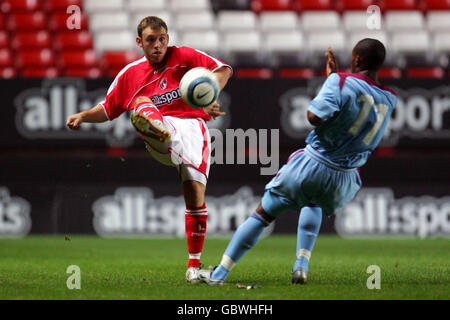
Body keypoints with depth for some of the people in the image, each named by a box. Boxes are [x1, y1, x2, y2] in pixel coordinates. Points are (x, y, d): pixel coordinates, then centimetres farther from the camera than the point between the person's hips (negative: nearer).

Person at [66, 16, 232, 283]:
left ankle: (194, 264, 3)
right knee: (143, 104, -29)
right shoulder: (131, 74, 15)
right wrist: (83, 116, 8)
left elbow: (223, 69, 5)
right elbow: (108, 108, 25)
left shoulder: (183, 57, 10)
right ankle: (155, 133, -70)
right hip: (161, 131, 1)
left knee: (195, 192, -10)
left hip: (193, 127, -1)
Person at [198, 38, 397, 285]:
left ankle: (219, 274, 12)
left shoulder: (341, 82, -14)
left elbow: (315, 116, -23)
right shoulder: (389, 100, 2)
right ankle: (301, 265, 20)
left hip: (311, 164, -5)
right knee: (313, 204, 38)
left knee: (263, 214, 10)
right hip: (345, 180, 5)